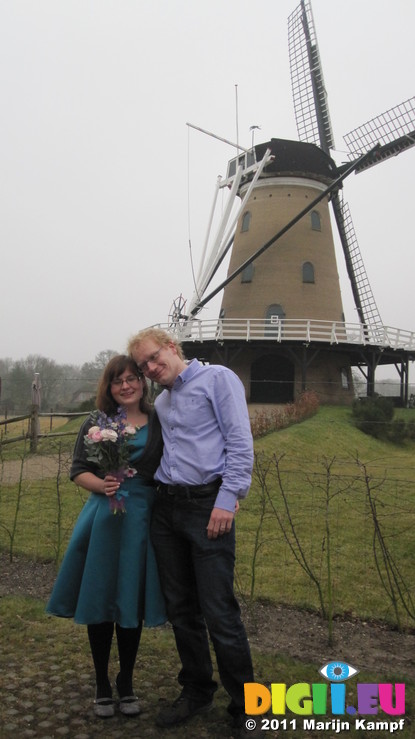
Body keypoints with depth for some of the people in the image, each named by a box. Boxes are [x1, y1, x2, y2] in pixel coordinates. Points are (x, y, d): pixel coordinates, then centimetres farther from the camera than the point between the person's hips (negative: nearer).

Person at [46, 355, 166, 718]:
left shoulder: (159, 425, 2)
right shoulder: (95, 425, 3)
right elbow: (78, 471, 3)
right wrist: (101, 485, -17)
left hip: (142, 520, 0)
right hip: (103, 519, 0)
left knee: (132, 604, 10)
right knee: (99, 602, 8)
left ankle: (126, 683, 32)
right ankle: (102, 685, 30)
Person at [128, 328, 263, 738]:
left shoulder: (217, 378, -3)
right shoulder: (160, 402, 18)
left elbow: (240, 442, -10)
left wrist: (227, 500, -17)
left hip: (207, 505, -7)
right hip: (166, 508, 7)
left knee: (219, 611, -5)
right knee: (180, 608, 14)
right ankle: (197, 692, 32)